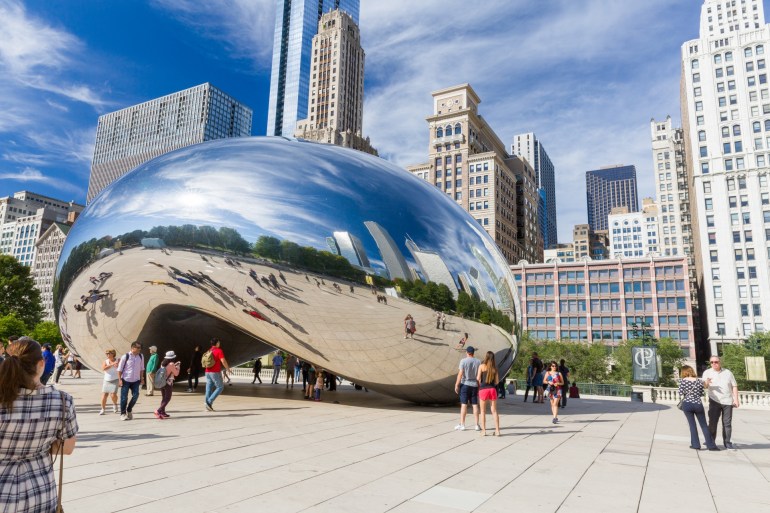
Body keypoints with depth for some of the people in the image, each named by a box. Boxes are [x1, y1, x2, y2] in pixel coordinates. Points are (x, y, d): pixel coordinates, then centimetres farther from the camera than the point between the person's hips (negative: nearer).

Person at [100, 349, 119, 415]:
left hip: (114, 381, -2)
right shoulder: (105, 362, 2)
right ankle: (103, 409, 18)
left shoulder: (118, 360, -2)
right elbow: (103, 369, -17)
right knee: (104, 395, -1)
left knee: (113, 395, -15)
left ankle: (115, 404, 15)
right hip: (106, 381, 2)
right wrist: (112, 364, -27)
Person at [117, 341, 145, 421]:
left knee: (135, 395, -3)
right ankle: (123, 413, 16)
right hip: (126, 380, -3)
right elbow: (119, 369, -5)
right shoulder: (125, 357, -10)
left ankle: (129, 410, 20)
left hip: (136, 381, 4)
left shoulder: (141, 356, 2)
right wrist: (120, 380, -10)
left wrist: (142, 379, 9)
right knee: (124, 398, 0)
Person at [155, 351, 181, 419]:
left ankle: (162, 412, 16)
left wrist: (175, 365, 23)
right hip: (168, 383, -7)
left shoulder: (162, 363, 7)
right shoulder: (171, 364, -15)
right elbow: (176, 373, -8)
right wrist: (178, 367, 5)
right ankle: (158, 411, -13)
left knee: (163, 398, 15)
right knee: (167, 398, 0)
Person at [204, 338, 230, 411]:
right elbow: (223, 361, -16)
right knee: (220, 387, 2)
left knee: (209, 388, 8)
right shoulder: (219, 351, -10)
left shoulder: (209, 351, 13)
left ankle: (208, 405, 4)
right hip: (215, 372, -7)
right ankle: (209, 401, -11)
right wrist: (228, 369, -3)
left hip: (208, 372, 7)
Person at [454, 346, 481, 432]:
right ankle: (477, 425, 9)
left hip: (465, 384, -3)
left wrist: (456, 385, -6)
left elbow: (460, 373, -11)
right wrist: (479, 386, 12)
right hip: (474, 385, 3)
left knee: (464, 405, 0)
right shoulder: (478, 362, 3)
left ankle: (462, 425, 3)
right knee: (475, 405, 7)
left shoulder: (463, 361, -8)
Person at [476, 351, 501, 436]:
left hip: (483, 390, -2)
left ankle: (483, 430, 8)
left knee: (483, 411, 8)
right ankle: (497, 430, 7)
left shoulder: (482, 366, -5)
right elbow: (496, 381, 6)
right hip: (492, 389, 3)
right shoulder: (495, 368, 4)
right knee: (494, 411, 8)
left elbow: (478, 378, -9)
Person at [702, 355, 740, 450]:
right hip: (714, 401, -1)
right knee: (712, 422, -1)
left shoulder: (728, 373, 10)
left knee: (727, 423, 6)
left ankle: (727, 443, 15)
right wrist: (706, 382, -32)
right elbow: (704, 386, -7)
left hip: (728, 402, 2)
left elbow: (734, 386, 10)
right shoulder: (707, 372, 3)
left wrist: (736, 399, -1)